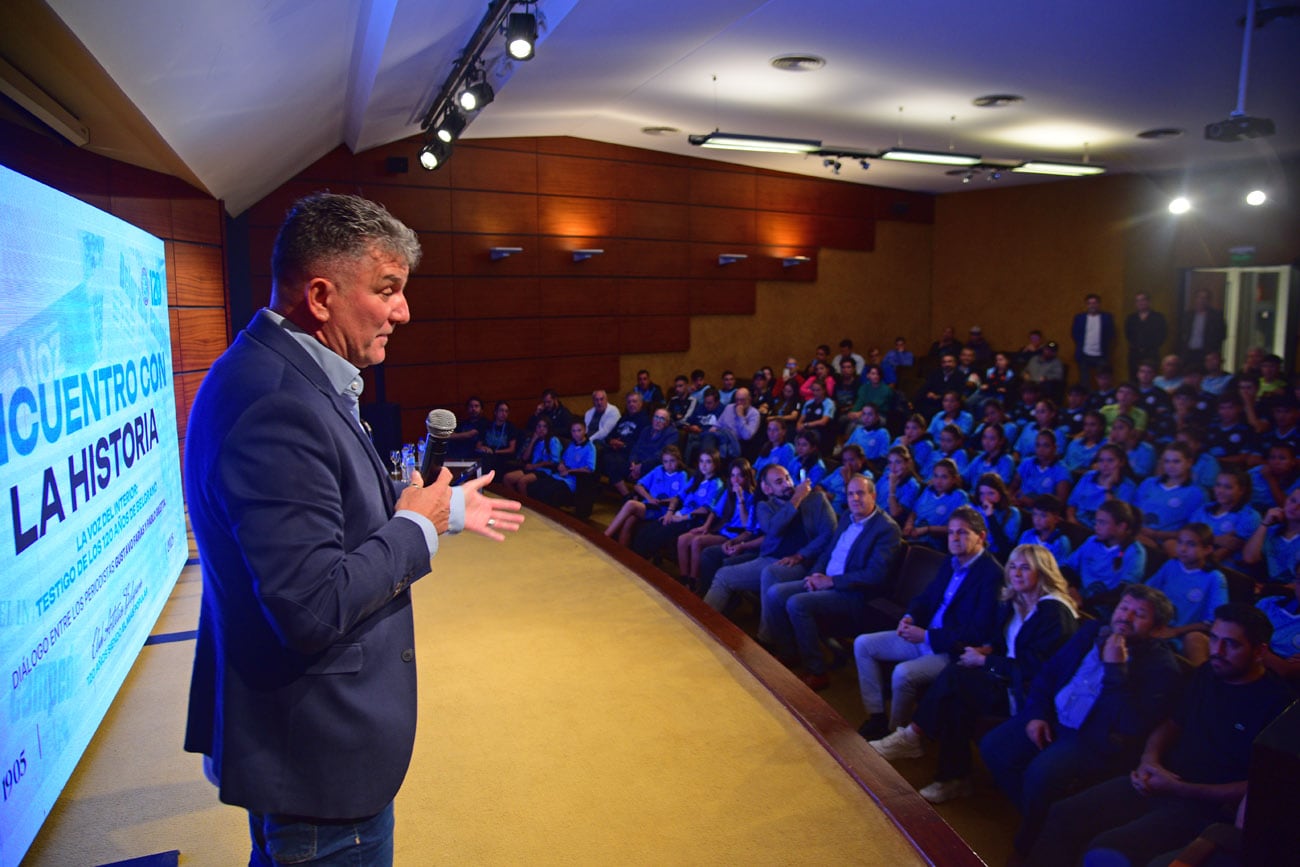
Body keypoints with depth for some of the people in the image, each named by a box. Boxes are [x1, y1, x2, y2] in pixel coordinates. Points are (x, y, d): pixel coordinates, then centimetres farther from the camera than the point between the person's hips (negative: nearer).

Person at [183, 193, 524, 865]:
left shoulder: (288, 376, 4)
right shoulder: (276, 406, -29)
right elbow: (313, 604, -32)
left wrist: (445, 509, 15)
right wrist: (418, 527, -18)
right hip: (319, 756, -10)